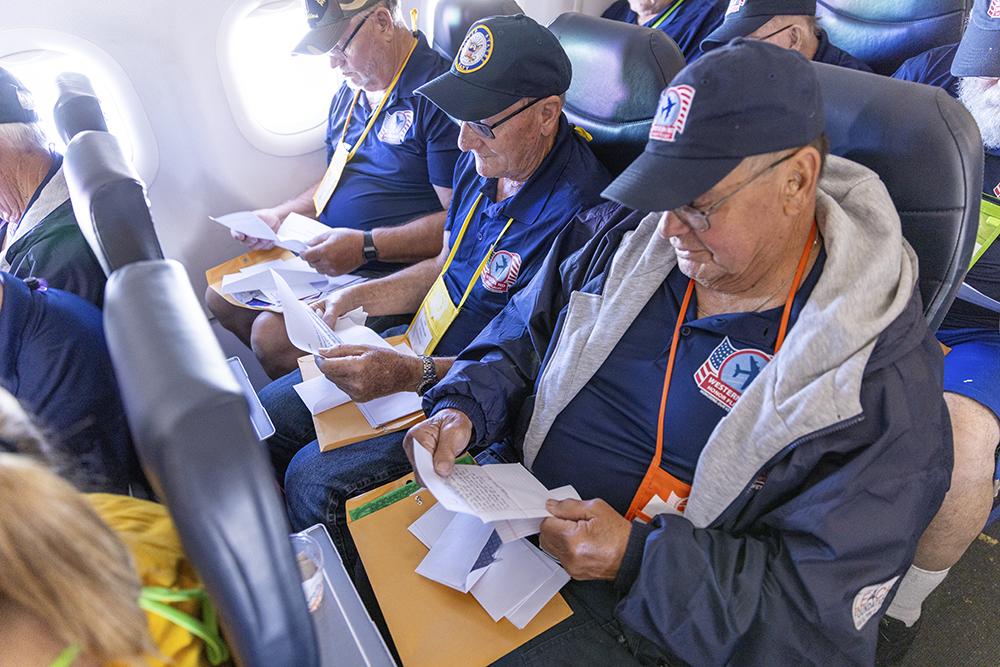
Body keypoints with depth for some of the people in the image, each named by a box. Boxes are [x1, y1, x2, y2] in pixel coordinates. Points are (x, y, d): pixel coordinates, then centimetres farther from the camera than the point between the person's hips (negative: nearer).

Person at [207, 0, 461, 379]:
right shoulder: (348, 94, 13)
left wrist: (366, 246, -27)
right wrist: (279, 216, 8)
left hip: (389, 272, -9)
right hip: (323, 251, 9)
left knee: (270, 333, -21)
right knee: (219, 297, 8)